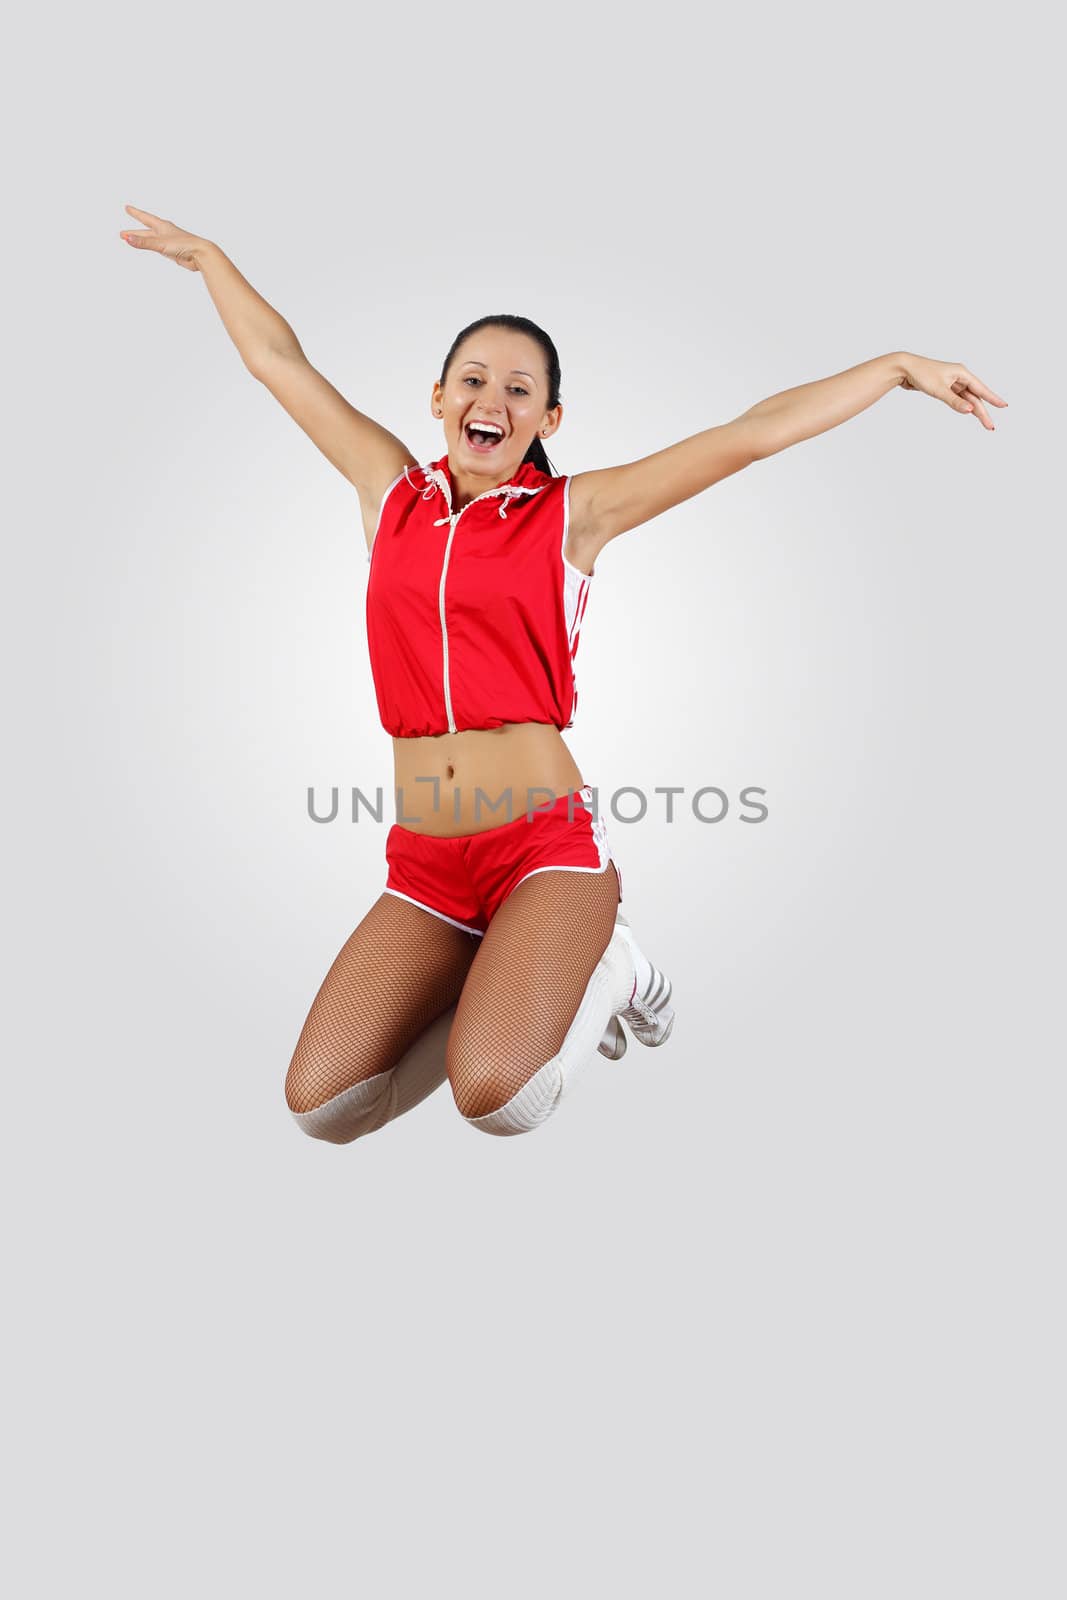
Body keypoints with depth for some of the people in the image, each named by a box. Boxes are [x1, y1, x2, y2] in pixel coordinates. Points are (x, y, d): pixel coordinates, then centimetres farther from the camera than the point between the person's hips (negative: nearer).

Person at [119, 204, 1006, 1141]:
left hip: (545, 841, -4)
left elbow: (756, 432, 1)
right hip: (426, 864, 4)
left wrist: (901, 367, 2)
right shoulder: (393, 491, 10)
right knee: (319, 1106, -6)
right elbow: (278, 360, 22)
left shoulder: (574, 512, 2)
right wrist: (205, 253, 33)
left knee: (496, 1096, -25)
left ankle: (602, 967, 8)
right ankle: (506, 987, 18)